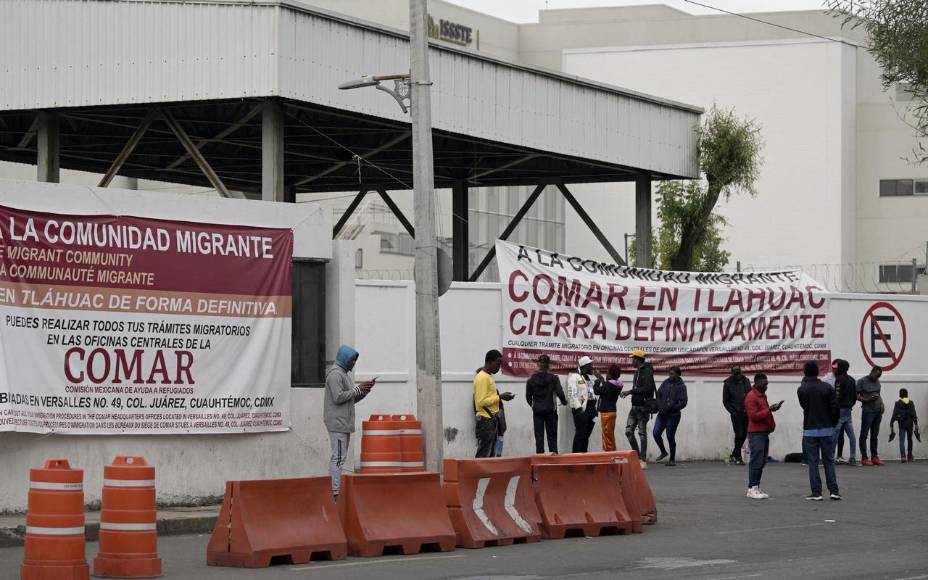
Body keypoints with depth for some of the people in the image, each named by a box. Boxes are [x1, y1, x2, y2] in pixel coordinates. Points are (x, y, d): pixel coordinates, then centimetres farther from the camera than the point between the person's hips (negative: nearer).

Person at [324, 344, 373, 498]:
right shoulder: (335, 374, -11)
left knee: (340, 457, 9)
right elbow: (338, 397, -20)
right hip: (337, 422, -10)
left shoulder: (347, 374, 19)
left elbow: (352, 399, 21)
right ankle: (335, 492, -14)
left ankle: (336, 490, 11)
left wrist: (364, 390, 5)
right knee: (338, 457, -12)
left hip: (345, 422, 10)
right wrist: (358, 389, -13)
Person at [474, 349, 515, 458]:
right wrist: (499, 397, -18)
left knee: (491, 455, 10)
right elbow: (481, 401, -20)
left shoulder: (488, 377, 16)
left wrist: (500, 397, 11)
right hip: (486, 421, -10)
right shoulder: (482, 378, -14)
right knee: (483, 456, -11)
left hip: (492, 421, 10)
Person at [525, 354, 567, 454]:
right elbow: (560, 393, -11)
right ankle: (554, 453, 2)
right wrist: (564, 402, 10)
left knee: (539, 436, 4)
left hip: (537, 411, 1)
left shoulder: (532, 379, -2)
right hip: (550, 410, -1)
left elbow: (528, 396, 2)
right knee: (552, 435, 8)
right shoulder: (553, 378, -8)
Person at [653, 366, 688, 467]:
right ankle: (663, 452, 20)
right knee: (656, 433, -4)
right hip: (662, 414, 4)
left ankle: (672, 460, 11)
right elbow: (658, 395, 11)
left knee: (670, 437, -1)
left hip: (673, 415, -4)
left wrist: (673, 407, -20)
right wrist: (660, 407, -2)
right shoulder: (665, 383, 7)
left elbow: (683, 402, -10)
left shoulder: (681, 386, -5)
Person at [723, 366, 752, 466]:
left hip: (746, 413, 5)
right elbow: (725, 401, 1)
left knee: (743, 435, 7)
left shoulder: (745, 381, 9)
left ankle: (733, 456, 19)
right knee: (739, 435, -9)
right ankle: (738, 457, -3)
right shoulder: (728, 384, -2)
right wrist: (732, 411, -9)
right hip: (736, 413, -5)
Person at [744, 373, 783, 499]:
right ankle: (752, 489, -9)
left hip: (764, 432, 10)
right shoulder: (751, 397, -11)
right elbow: (754, 416, -19)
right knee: (756, 461, -10)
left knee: (762, 462, 8)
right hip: (756, 433, -10)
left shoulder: (762, 395, 19)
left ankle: (756, 488, 11)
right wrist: (769, 410, -20)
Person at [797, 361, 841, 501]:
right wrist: (833, 423, 10)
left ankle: (816, 492, -1)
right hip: (827, 429, 1)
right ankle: (834, 491, 4)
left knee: (813, 462, 3)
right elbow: (835, 408, -6)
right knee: (829, 460, 9)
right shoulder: (827, 387, -6)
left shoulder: (801, 390, -6)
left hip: (810, 430, -1)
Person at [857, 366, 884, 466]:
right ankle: (864, 458, -3)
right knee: (864, 435, -4)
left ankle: (875, 457, 14)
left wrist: (881, 404, 6)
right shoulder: (862, 382, -4)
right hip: (867, 411, -7)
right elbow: (857, 396, -6)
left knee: (875, 435, 10)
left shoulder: (877, 382, 15)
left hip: (878, 411, 7)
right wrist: (867, 400, -19)